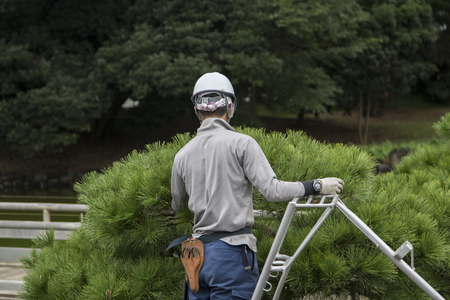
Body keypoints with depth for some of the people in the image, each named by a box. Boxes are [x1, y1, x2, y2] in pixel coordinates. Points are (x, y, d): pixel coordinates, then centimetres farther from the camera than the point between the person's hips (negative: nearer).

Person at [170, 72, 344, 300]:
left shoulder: (182, 155, 8)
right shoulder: (241, 143, -7)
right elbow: (272, 190, -13)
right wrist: (317, 186, -3)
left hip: (197, 254, 5)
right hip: (232, 252, -5)